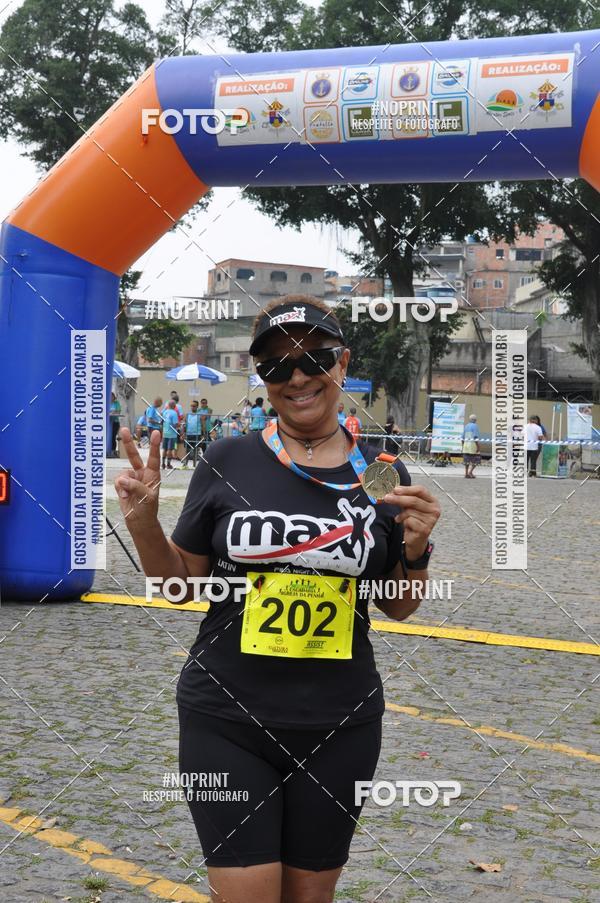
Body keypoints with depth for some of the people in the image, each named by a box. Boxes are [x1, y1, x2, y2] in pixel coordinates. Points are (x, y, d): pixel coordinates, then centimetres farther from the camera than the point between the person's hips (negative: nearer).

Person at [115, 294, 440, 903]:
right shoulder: (228, 462, -4)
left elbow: (398, 607, 9)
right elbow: (182, 585, 4)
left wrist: (416, 550, -9)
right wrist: (143, 524, -13)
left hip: (339, 728, 2)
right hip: (228, 720, -2)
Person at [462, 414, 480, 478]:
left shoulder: (466, 426, 13)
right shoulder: (475, 426, -9)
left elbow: (463, 437, 14)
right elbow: (476, 437, -17)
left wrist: (463, 446, 20)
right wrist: (478, 446, -16)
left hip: (466, 444, 7)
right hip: (473, 444, -7)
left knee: (467, 460, 7)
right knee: (476, 460, 0)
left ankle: (466, 473, 4)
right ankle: (470, 472, -11)